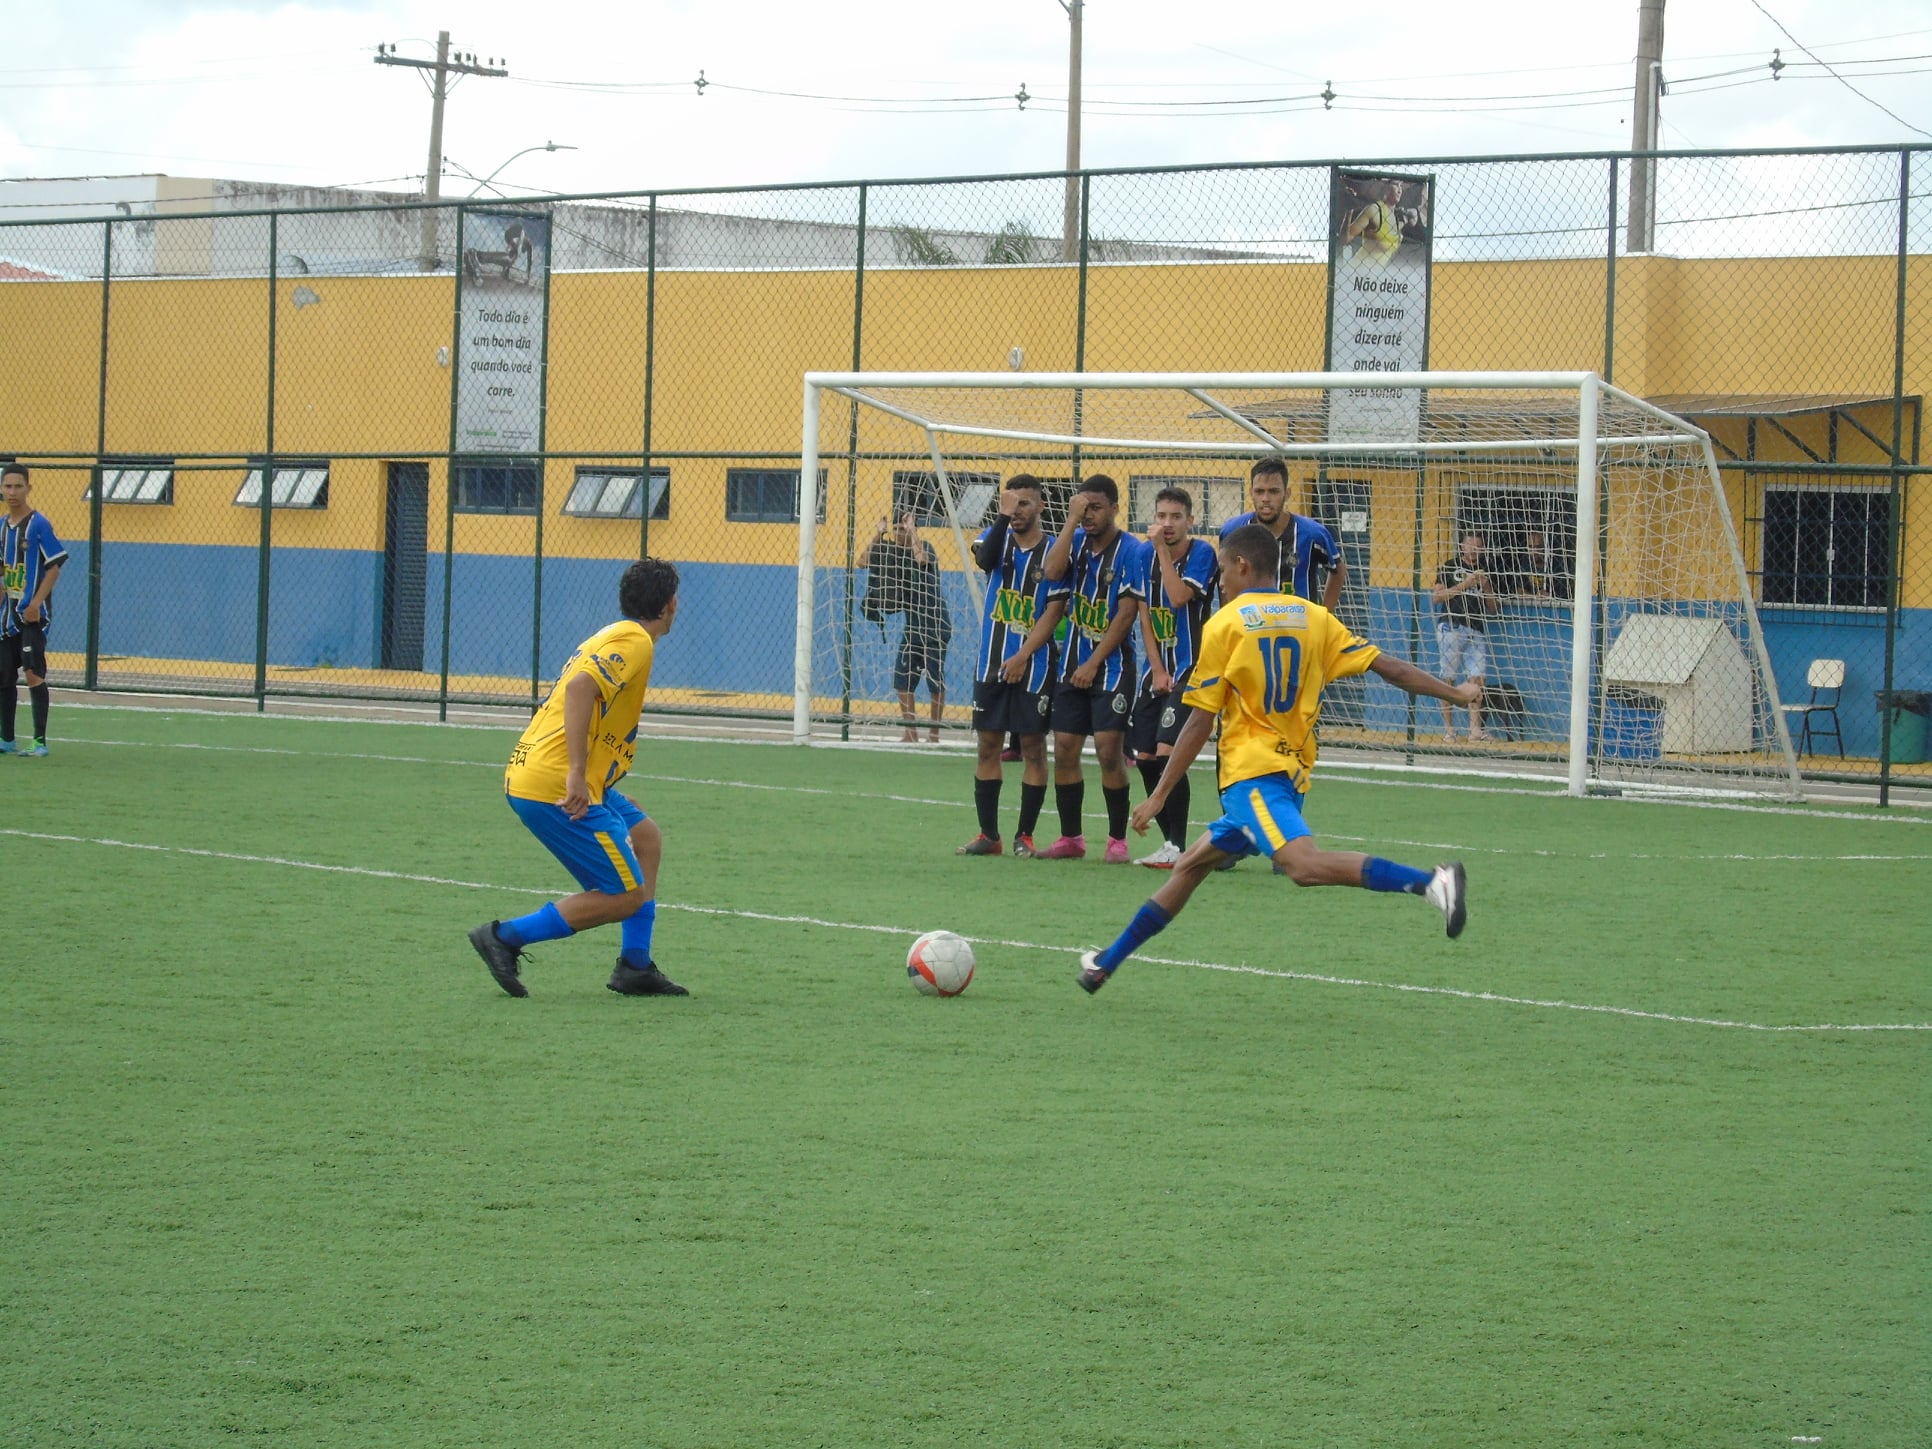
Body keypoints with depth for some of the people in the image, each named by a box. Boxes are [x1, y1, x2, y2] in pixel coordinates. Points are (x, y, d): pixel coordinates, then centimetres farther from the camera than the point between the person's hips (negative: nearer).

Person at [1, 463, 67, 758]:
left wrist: (35, 603, -18)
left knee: (33, 673, -12)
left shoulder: (38, 524, -10)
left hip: (32, 613, -7)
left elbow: (55, 565, -13)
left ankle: (40, 742, -10)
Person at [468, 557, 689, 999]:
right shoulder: (636, 642, -10)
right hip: (556, 787, -10)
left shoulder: (611, 636, 20)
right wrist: (577, 774, -30)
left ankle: (635, 966, 20)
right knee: (628, 896, -4)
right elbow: (579, 687, -26)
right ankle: (506, 937, -6)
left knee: (646, 839, 22)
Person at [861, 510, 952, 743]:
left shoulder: (924, 547, -12)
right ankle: (911, 733, 11)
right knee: (902, 679, 4)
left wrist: (912, 530, -25)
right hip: (913, 626, 7)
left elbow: (921, 558, -35)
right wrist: (879, 534, -5)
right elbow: (863, 562, 0)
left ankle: (934, 734, 3)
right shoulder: (892, 552, 6)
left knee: (935, 680, -3)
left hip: (934, 626, -7)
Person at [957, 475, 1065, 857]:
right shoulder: (996, 537, 6)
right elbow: (985, 559, -18)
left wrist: (1023, 656, -14)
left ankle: (1025, 835, 6)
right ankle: (988, 835, 10)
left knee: (1033, 747, 0)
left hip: (1033, 665, -3)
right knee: (987, 745, 4)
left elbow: (1053, 610, -7)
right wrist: (1002, 516, -27)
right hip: (991, 664, 3)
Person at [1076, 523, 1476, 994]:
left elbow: (1200, 723, -4)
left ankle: (1431, 882, -44)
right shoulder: (1313, 617, 11)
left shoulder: (1224, 624, -3)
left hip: (1251, 770, -8)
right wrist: (1455, 692, 14)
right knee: (1191, 865, 19)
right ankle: (1107, 963, 25)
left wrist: (1159, 796, 2)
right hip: (1293, 773, 8)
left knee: (1304, 863, -28)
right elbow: (1385, 666, 6)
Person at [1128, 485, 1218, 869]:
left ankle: (1178, 848, -12)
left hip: (1190, 669, -6)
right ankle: (1170, 842, 15)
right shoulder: (1146, 555, 8)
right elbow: (1145, 615, 8)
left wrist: (1163, 550, -18)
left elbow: (1180, 597, -23)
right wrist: (1157, 670, 0)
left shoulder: (1202, 553, -9)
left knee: (1167, 752, -17)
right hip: (1157, 669, 6)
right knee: (1144, 757, 3)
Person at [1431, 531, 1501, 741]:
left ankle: (1475, 728, -11)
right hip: (1451, 628, -3)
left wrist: (1486, 588, 0)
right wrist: (1464, 585, -10)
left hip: (1475, 630, 4)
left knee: (1476, 679, -8)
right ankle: (1448, 728, 1)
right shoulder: (1450, 566, 7)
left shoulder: (1484, 572, 19)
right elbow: (1436, 597, -3)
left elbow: (1493, 609, 18)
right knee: (1449, 678, -3)